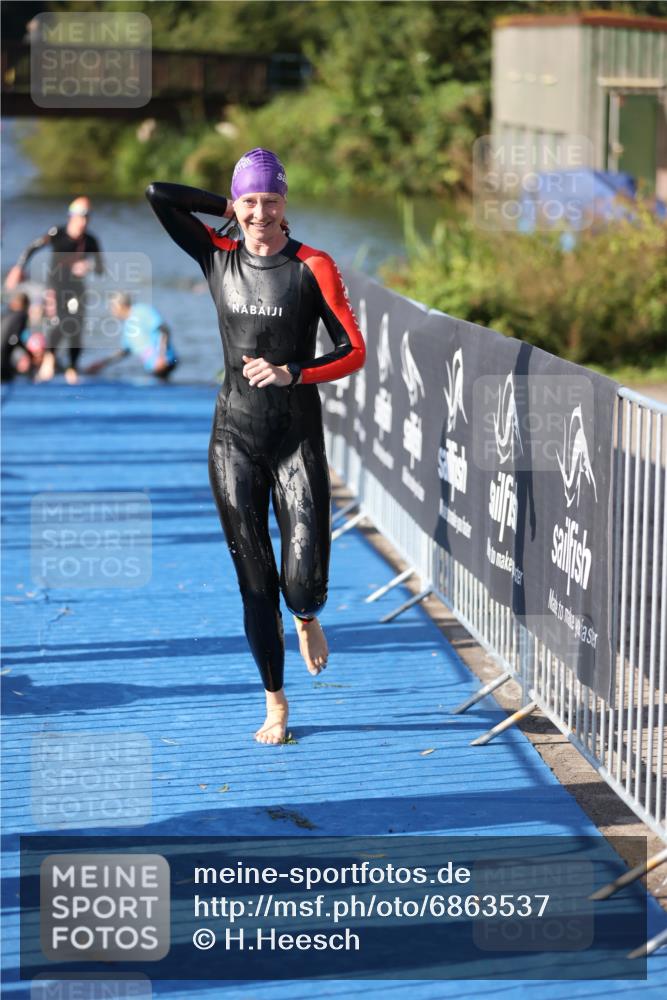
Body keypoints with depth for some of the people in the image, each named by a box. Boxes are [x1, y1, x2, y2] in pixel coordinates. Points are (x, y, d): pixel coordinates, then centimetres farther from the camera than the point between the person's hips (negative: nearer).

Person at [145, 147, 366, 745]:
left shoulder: (313, 266, -4)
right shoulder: (220, 258, 4)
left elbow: (355, 352, -7)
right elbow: (158, 195, 1)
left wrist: (294, 372, -20)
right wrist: (230, 209, 5)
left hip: (298, 434, -2)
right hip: (236, 435, 2)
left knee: (305, 577, -11)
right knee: (254, 580, 3)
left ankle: (306, 618, 28)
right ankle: (275, 703, 19)